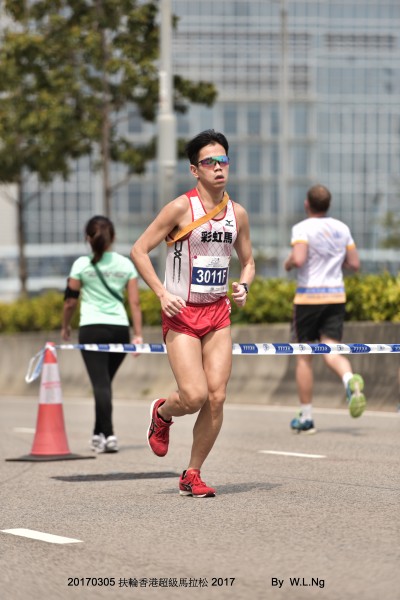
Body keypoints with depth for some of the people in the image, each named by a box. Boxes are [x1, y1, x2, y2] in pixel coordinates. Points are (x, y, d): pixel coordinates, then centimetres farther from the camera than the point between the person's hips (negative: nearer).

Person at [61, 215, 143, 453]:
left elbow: (70, 301, 2)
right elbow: (135, 302, 3)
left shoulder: (82, 265, -1)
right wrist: (138, 335, 4)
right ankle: (100, 432, 24)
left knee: (101, 383, -6)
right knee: (105, 382, 18)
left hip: (92, 328, -3)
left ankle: (108, 434, -17)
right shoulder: (126, 264, 6)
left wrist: (65, 326, 18)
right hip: (120, 329, 3)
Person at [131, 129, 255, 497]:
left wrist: (243, 286, -3)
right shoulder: (181, 208, -10)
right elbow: (138, 251, -8)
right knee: (194, 396, -16)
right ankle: (162, 413, 21)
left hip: (218, 315, 5)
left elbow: (248, 261, 20)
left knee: (216, 397, -4)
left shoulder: (237, 214, 6)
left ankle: (192, 475, 9)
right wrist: (162, 294, -17)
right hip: (181, 315, -5)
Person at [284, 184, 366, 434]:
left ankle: (306, 418, 11)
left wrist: (288, 263, -2)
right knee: (331, 352, -1)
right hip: (337, 296, 4)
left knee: (304, 358, 7)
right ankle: (351, 380, -36)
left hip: (308, 297, -4)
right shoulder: (342, 228, 7)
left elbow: (298, 259, -24)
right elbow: (355, 264, 7)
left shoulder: (303, 228, -9)